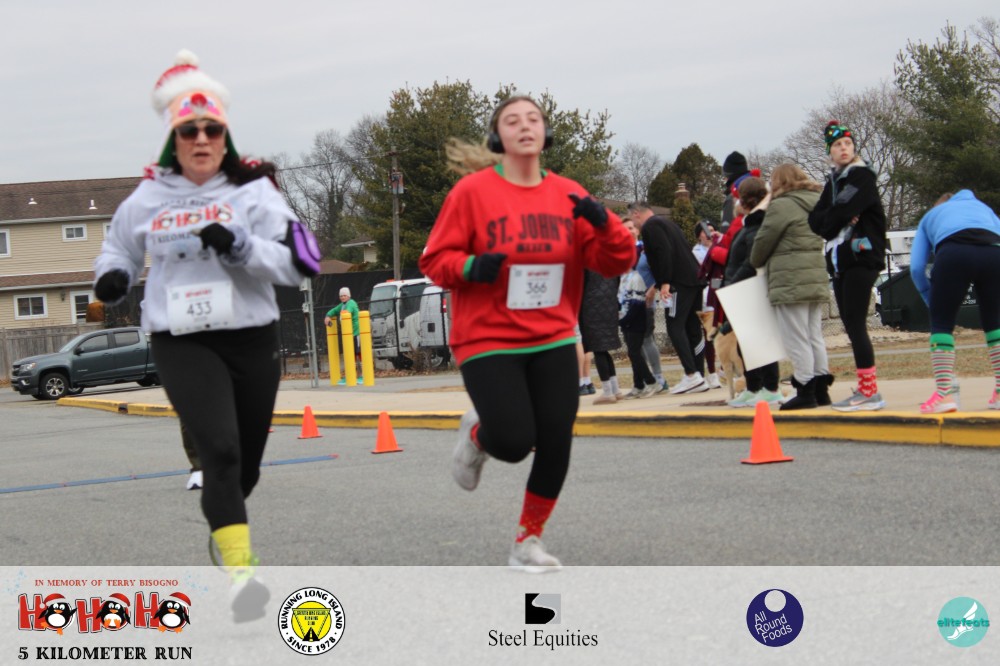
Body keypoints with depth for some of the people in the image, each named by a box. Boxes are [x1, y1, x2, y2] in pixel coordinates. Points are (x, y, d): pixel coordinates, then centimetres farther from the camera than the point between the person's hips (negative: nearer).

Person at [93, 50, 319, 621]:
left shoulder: (253, 191, -3)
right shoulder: (148, 199, 3)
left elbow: (296, 264, -10)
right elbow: (120, 249, 20)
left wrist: (239, 246, -26)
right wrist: (113, 277, -3)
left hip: (252, 339, 1)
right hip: (182, 344, -1)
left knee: (247, 461, 14)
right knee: (220, 449, -21)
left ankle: (223, 525, 47)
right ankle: (241, 573, -23)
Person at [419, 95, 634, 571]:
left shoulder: (568, 196, 3)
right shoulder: (472, 191, -6)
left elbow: (615, 263, 3)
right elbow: (434, 261, -3)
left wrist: (604, 224, -17)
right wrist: (471, 267, -23)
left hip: (553, 341, 4)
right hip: (488, 341, -4)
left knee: (555, 444, -1)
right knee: (513, 442, -14)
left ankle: (528, 542, 19)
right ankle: (477, 434, 25)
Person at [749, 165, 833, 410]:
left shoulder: (781, 206, -10)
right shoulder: (815, 204, 15)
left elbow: (763, 242, -7)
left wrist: (756, 264, 14)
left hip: (790, 282, -9)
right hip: (817, 278, 9)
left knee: (796, 339, -5)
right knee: (815, 336, 13)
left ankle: (805, 391, -5)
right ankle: (820, 389, 14)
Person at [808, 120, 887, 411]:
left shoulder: (862, 176, -5)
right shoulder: (832, 182, 18)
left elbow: (842, 211, -18)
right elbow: (815, 220, 8)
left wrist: (828, 220, 1)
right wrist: (837, 221, -9)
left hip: (861, 258, -8)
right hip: (839, 261, 8)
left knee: (855, 324, -12)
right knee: (851, 327, 8)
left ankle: (870, 392, -12)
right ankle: (865, 389, 12)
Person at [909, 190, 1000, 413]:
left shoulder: (931, 215, 35)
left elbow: (916, 268, 22)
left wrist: (932, 301, 32)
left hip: (953, 254, -2)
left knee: (941, 321, 11)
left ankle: (945, 392, -3)